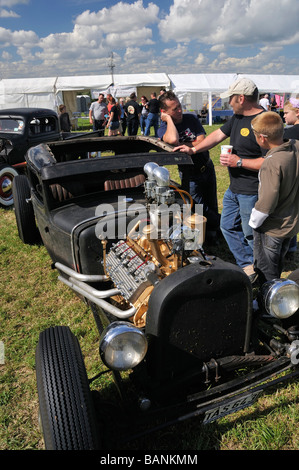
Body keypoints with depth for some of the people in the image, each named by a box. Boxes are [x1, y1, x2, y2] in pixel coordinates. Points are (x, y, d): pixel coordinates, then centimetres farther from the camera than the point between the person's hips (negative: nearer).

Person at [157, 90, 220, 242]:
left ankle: (212, 231, 39)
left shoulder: (190, 118, -3)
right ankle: (223, 224, 31)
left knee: (212, 205, 16)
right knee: (201, 209, 3)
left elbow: (202, 142, -14)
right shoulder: (163, 129, -12)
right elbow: (173, 140, -38)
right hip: (191, 175, -3)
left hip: (207, 167, 4)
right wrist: (169, 119, -25)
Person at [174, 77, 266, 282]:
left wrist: (239, 162, -21)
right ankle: (247, 265, 30)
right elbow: (219, 134, 19)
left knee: (251, 234, 3)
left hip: (252, 191, -10)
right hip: (235, 187, 10)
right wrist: (193, 149, 15)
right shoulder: (238, 117, 9)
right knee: (228, 226, 17)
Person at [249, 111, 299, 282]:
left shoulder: (272, 162, -30)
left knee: (266, 272, 12)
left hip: (271, 229, -8)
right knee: (278, 265, 28)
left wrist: (254, 222, -13)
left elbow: (268, 201, -29)